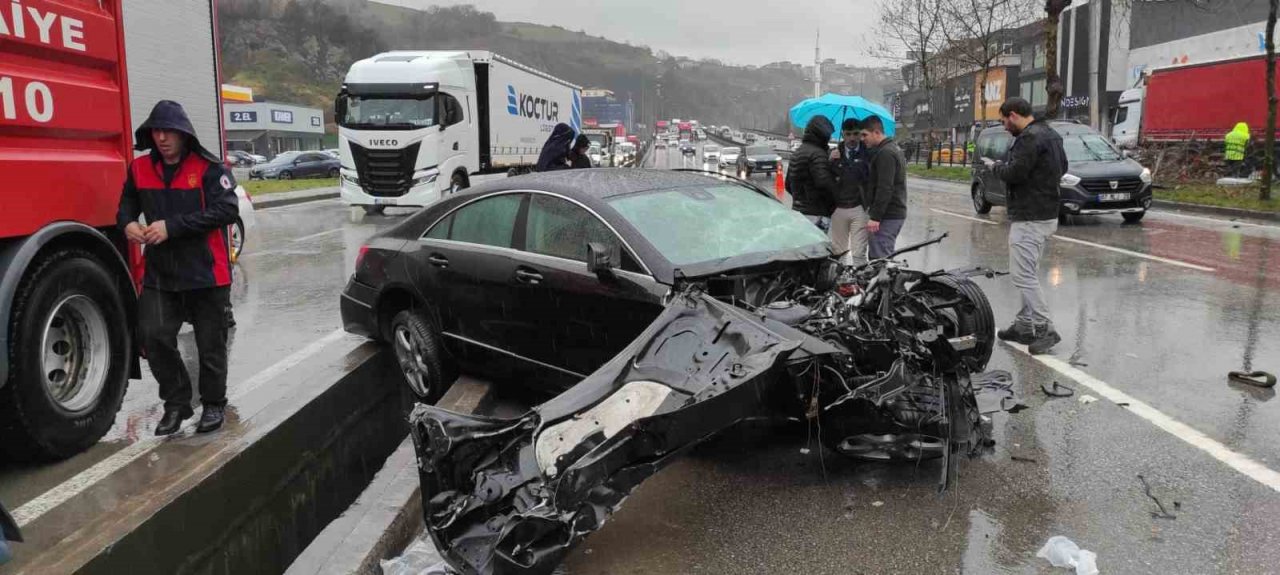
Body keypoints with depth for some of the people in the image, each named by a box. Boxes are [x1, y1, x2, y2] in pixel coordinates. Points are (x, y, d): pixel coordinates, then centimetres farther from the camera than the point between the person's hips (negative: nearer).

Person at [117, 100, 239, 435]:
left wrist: (172, 226, -23)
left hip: (206, 272, -4)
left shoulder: (208, 168, -10)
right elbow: (127, 203, 20)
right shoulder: (140, 168, 5)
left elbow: (227, 210, -20)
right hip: (159, 273, 4)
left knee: (210, 344, 8)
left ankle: (213, 404, 28)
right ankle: (176, 403, 14)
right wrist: (127, 222, -5)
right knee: (153, 336, -6)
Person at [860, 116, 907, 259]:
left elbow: (885, 189, -21)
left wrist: (875, 217, -22)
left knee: (879, 258, -12)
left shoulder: (885, 153, -14)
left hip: (887, 216, -10)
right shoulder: (892, 148, 19)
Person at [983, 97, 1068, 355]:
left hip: (1029, 219, -11)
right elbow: (1062, 167, 25)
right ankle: (1024, 325, 22)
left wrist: (995, 166, -2)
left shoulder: (1029, 138, -17)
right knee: (1029, 274, 16)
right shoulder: (1051, 134, 16)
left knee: (1023, 275, -9)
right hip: (1048, 214, 11)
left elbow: (1014, 173, -22)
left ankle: (1045, 329, -9)